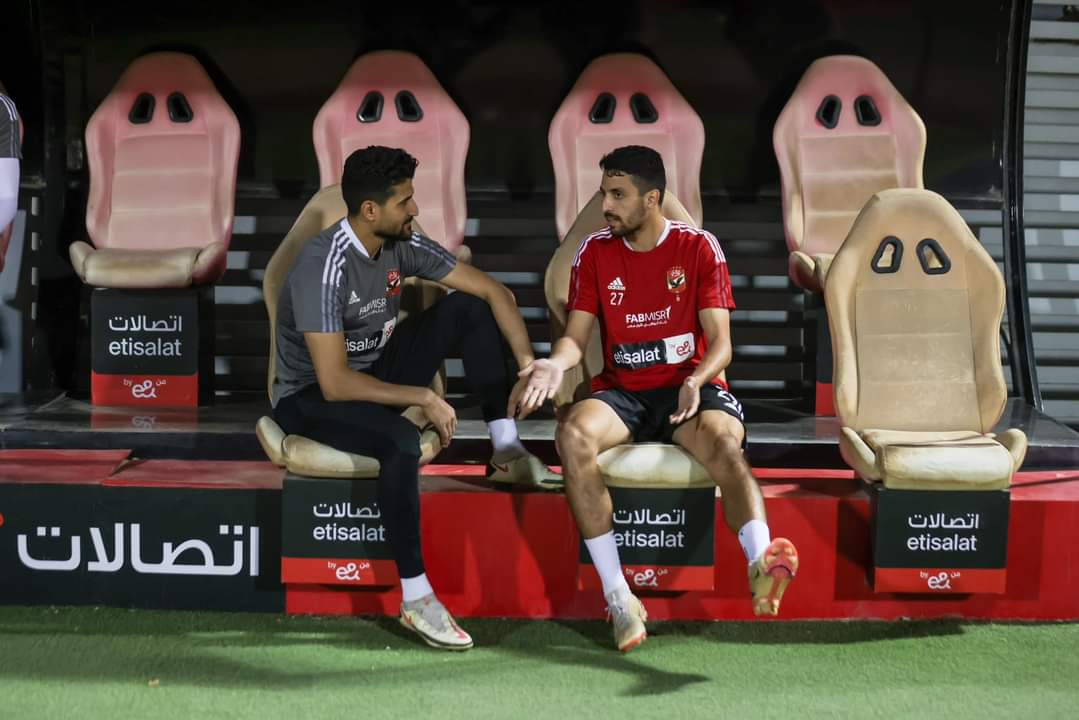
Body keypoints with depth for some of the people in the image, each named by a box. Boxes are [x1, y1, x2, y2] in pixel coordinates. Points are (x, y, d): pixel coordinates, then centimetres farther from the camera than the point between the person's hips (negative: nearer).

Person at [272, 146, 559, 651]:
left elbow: (492, 289, -1)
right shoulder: (323, 267, -28)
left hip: (373, 374, 7)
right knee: (401, 439, -38)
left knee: (470, 307, -5)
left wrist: (528, 365, -11)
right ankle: (415, 600, -29)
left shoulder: (402, 245, -7)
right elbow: (335, 383, -32)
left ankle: (507, 453, -1)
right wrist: (423, 397, -26)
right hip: (310, 399, -7)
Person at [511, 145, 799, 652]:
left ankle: (762, 569, -58)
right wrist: (554, 364, -19)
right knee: (572, 434, -31)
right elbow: (576, 336, 5)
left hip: (688, 387, -1)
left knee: (723, 443, -36)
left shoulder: (699, 248, 2)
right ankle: (617, 597, -33)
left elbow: (720, 342, -4)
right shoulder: (595, 253, 8)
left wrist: (696, 382, -26)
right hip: (621, 392, 2)